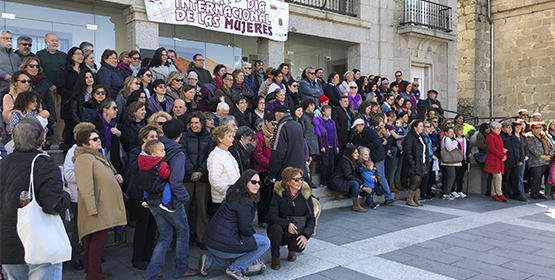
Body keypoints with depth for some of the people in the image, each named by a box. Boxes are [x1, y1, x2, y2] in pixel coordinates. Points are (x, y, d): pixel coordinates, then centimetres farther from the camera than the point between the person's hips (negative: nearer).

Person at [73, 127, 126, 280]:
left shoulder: (97, 156, 18)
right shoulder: (84, 158, -14)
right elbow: (85, 186, -22)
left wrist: (116, 178, 8)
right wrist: (92, 209, -26)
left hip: (105, 207, 10)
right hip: (98, 208, -10)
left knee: (94, 240, 17)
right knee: (99, 239, -6)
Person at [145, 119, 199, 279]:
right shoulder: (178, 154, -18)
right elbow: (176, 182, -26)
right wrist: (185, 197, -10)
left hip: (153, 201, 6)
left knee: (165, 237, 18)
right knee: (183, 232, 17)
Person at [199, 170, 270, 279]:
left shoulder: (236, 194, 13)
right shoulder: (244, 201, -18)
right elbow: (245, 228, -18)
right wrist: (254, 234, 3)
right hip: (223, 244, -10)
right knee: (265, 242, -5)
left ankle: (208, 261, 16)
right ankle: (235, 269, -2)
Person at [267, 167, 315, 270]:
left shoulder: (306, 194, -1)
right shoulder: (279, 193, -7)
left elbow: (311, 218, 0)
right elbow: (271, 215, -14)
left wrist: (305, 235, -17)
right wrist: (286, 224, -32)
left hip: (298, 230, 1)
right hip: (282, 228, -1)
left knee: (300, 246, -30)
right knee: (276, 228, -35)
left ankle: (291, 249, 10)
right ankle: (275, 257, -8)